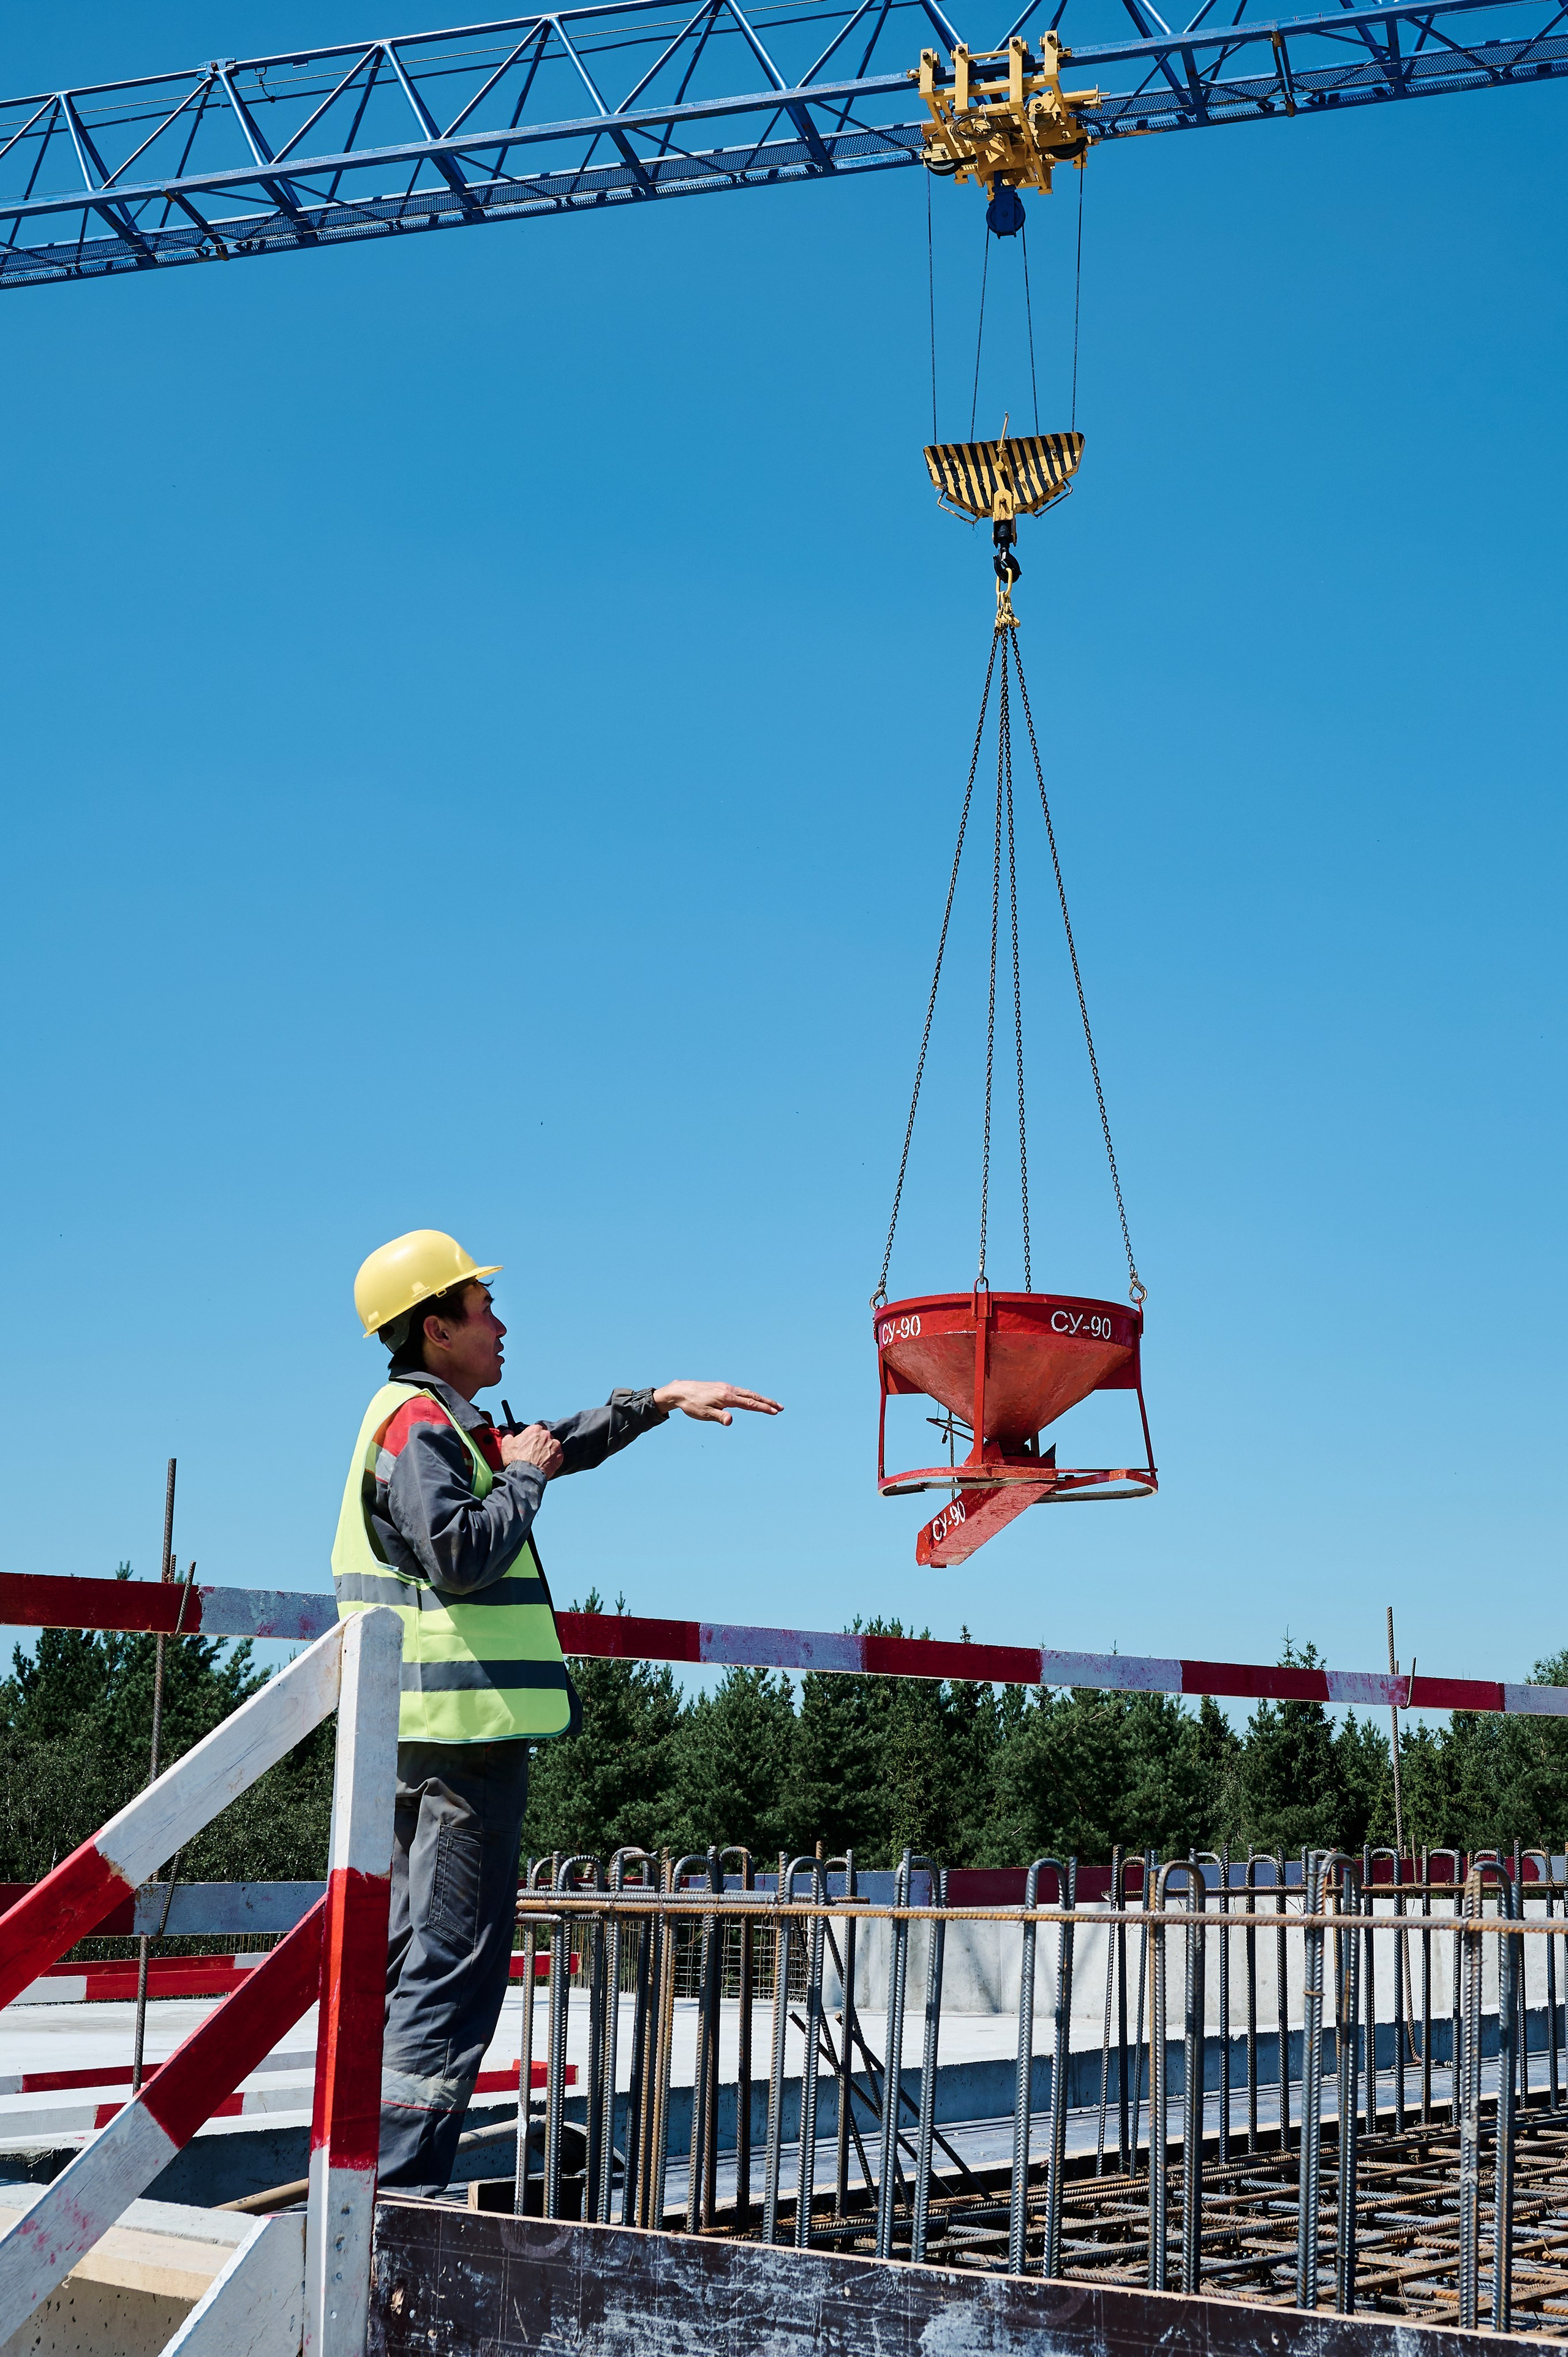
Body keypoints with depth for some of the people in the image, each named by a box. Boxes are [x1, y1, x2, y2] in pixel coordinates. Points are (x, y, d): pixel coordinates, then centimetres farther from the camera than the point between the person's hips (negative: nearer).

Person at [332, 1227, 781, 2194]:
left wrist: (660, 1401, 29)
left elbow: (559, 1448, 34)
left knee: (414, 1960, 14)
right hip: (466, 1726, -11)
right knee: (457, 1963, -11)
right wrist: (525, 1476, -10)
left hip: (436, 1735, 11)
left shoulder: (444, 1424, 21)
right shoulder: (418, 1424, -11)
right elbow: (462, 1554, -24)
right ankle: (398, 2189, -12)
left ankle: (373, 2179, 18)